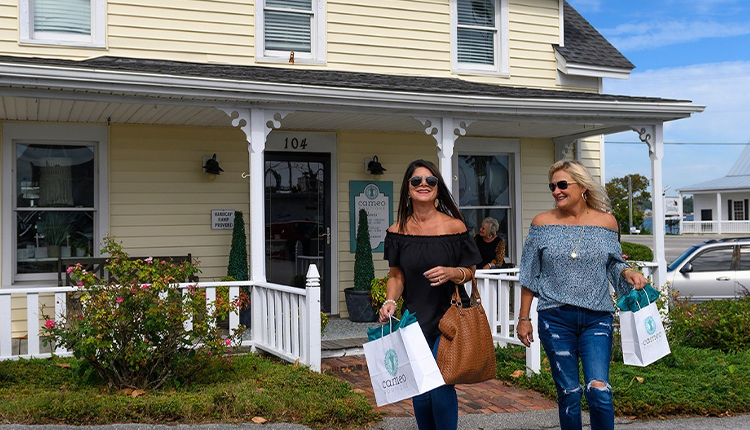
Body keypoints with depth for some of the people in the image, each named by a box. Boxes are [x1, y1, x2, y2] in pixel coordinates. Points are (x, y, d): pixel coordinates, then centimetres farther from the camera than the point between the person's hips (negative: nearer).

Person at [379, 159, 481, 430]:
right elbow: (397, 275, 8)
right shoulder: (398, 231, 1)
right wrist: (390, 301, -10)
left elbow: (470, 272, 2)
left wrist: (451, 273, -19)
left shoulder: (454, 226, -5)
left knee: (440, 383, -13)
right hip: (414, 319, 3)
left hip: (449, 316, -3)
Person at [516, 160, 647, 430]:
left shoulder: (606, 222, 4)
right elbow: (530, 276, 7)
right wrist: (523, 318, 6)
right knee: (568, 394, 5)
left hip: (597, 319, 0)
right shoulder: (542, 223, 3)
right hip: (555, 318, 0)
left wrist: (628, 273, -7)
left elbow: (613, 264, 16)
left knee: (598, 390, -11)